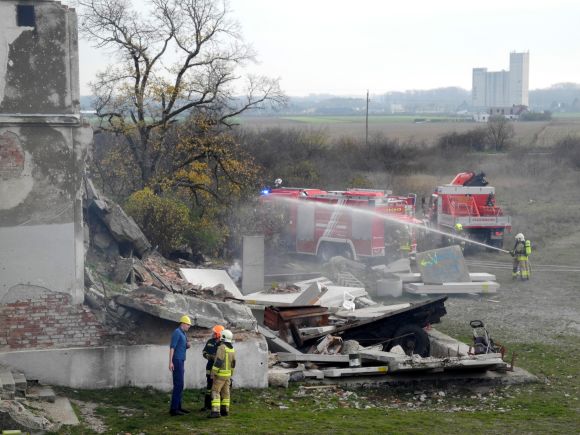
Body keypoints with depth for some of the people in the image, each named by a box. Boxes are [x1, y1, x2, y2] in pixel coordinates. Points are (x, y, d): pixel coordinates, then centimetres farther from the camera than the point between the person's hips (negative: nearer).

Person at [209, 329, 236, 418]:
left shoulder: (222, 347, -18)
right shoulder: (232, 349, 8)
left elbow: (218, 361, -23)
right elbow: (233, 363, 14)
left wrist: (213, 373, -18)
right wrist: (231, 375, 23)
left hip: (220, 374, -8)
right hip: (228, 374, 8)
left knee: (215, 392, -9)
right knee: (225, 392, 15)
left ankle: (215, 411, -19)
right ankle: (225, 411, 18)